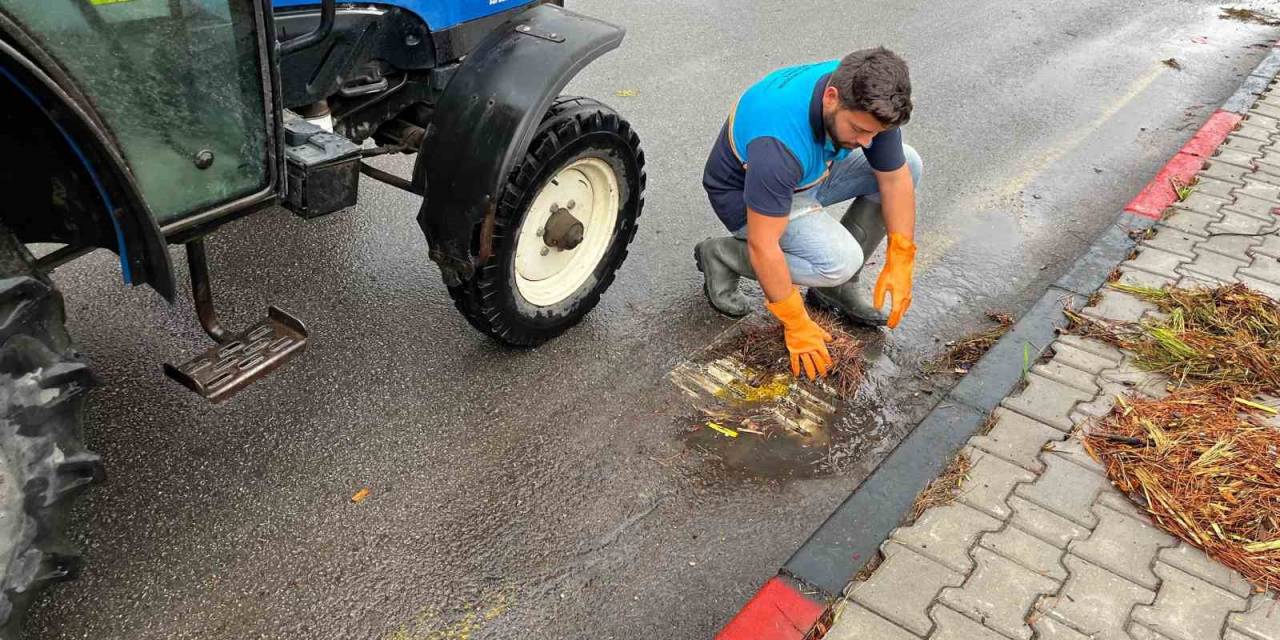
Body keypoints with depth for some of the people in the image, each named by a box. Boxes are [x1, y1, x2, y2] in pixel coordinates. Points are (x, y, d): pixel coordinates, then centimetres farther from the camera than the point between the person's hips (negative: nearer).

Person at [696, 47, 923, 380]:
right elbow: (763, 246, -35)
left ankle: (834, 286, 3)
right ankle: (722, 256, -5)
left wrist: (899, 264, -12)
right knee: (840, 260, -28)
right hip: (744, 194, -7)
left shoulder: (868, 102, -21)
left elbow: (895, 180, -8)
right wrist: (797, 326, -27)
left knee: (908, 164, -7)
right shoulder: (780, 140, -41)